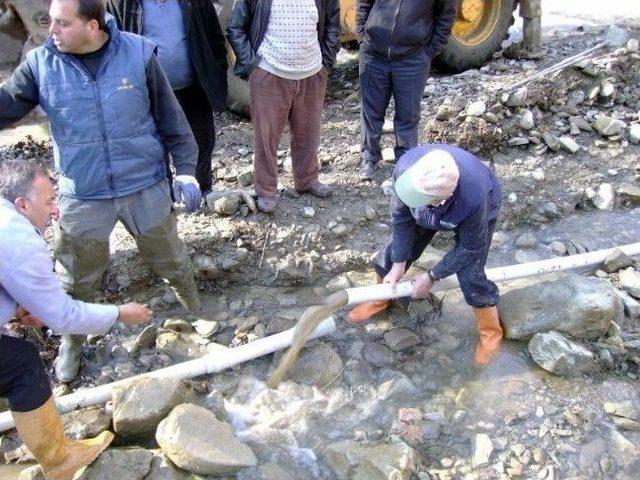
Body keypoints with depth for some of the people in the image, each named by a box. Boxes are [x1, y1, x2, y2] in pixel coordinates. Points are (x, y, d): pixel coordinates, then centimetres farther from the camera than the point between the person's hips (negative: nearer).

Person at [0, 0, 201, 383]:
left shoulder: (139, 54, -10)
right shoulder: (41, 64, -7)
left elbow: (171, 118, -4)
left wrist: (186, 170, -6)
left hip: (146, 186, -1)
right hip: (82, 196, 1)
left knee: (171, 259, 18)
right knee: (78, 279, 14)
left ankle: (197, 312, 47)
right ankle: (71, 345, 40)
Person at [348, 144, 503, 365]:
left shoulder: (474, 200, -46)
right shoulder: (406, 166, -40)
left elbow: (470, 248, -25)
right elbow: (401, 215, -21)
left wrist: (431, 277, -19)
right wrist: (399, 264, -17)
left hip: (478, 213, -4)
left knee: (470, 276, -13)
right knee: (393, 253, 4)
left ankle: (491, 332, 16)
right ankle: (381, 298, 36)